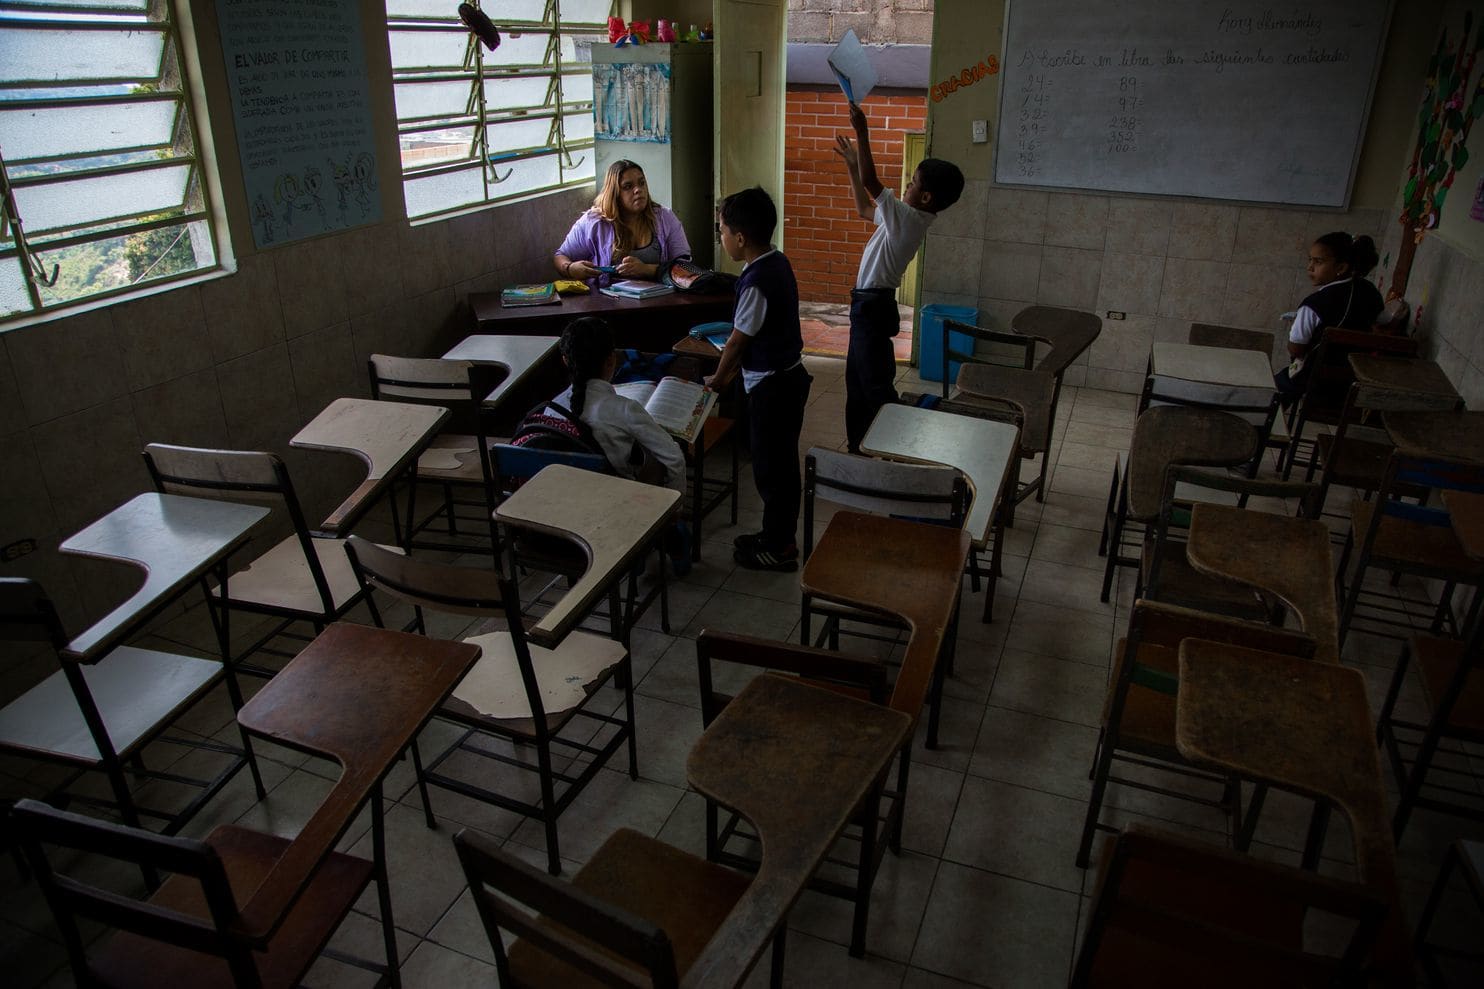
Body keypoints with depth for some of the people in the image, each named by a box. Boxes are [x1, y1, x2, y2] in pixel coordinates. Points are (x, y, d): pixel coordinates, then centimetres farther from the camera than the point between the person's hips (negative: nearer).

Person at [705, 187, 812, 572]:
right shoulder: (778, 262, 5)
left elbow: (737, 341, -14)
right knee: (782, 463, 18)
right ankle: (778, 535, 31)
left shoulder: (756, 282, -24)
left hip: (772, 386, -9)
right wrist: (734, 368, 14)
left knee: (771, 467, 3)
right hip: (789, 376, 9)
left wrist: (718, 378, 2)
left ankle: (778, 549, 16)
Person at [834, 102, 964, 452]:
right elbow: (864, 208, 24)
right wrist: (851, 163, 22)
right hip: (868, 304, 10)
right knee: (857, 380, 17)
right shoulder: (905, 217, 9)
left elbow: (871, 183, -26)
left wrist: (862, 132, -25)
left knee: (876, 384, -5)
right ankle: (859, 447, 27)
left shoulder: (909, 218, -18)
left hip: (873, 307, -10)